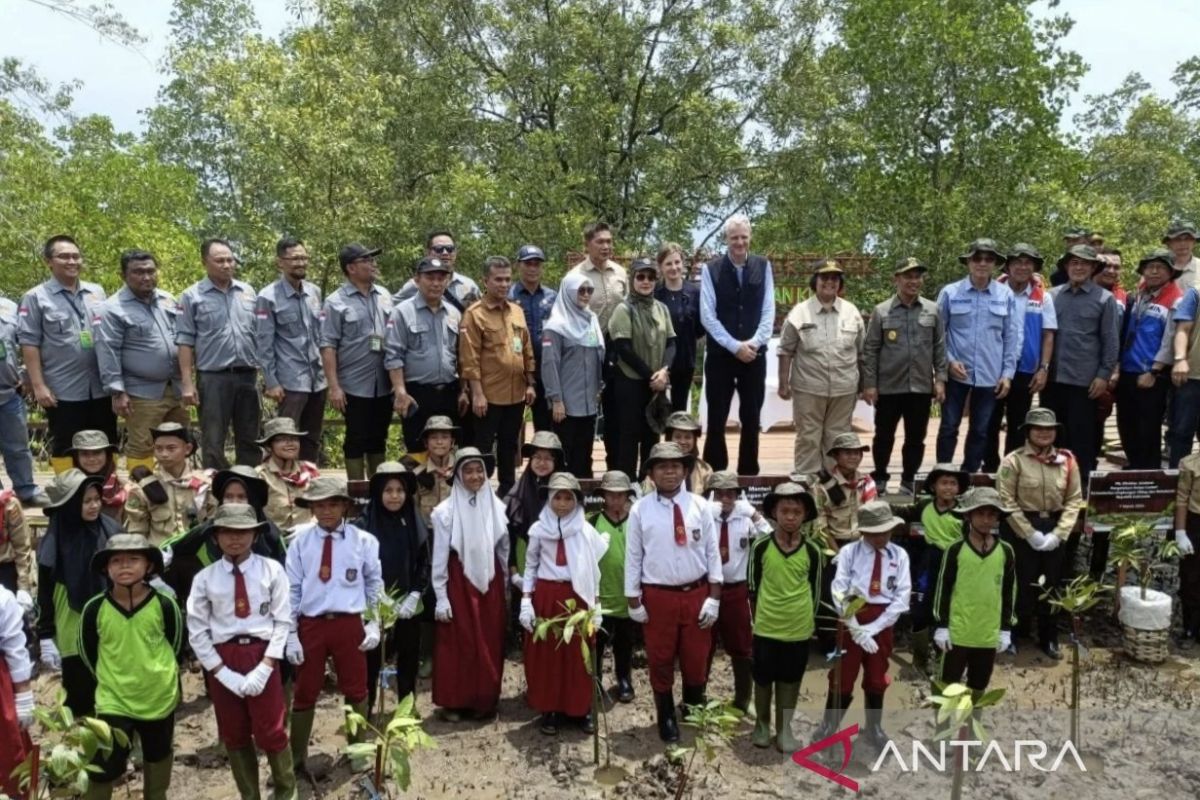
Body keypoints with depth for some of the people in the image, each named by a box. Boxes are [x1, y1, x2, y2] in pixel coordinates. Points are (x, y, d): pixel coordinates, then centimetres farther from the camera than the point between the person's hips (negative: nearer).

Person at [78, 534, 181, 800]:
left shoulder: (165, 605, -15)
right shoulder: (94, 608, -13)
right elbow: (87, 651, 3)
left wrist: (158, 674, 8)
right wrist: (111, 678, 9)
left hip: (159, 696, 1)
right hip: (113, 699, -1)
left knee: (158, 756, 22)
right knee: (103, 768, -4)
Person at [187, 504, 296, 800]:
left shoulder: (272, 570, -4)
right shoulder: (204, 578, 0)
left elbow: (282, 621, -5)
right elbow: (197, 632, 1)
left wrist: (265, 666, -14)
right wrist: (223, 672, -7)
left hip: (262, 654, -2)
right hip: (222, 658, 2)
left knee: (270, 732, 4)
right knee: (234, 735, 13)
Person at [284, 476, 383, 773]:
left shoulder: (364, 541, -4)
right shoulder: (301, 541, -4)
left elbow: (375, 585, 4)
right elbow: (292, 589, -1)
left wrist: (374, 624, -1)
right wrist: (291, 634, -3)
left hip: (349, 624, 0)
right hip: (310, 625, 0)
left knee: (355, 691, 15)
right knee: (305, 693, 13)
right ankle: (297, 757, 32)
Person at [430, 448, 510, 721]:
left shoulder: (497, 507, 2)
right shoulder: (445, 511, -9)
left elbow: (505, 549, 9)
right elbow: (439, 556, -6)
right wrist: (441, 596, -7)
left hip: (490, 583, 3)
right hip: (459, 584, -3)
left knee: (490, 644, 9)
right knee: (458, 644, 5)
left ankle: (485, 701, 24)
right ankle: (453, 702, 19)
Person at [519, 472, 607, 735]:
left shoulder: (586, 531, -1)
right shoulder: (538, 529, 0)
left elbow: (593, 571, 4)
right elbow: (530, 567, 5)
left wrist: (596, 606, 2)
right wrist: (526, 602, -2)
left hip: (577, 597, 0)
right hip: (545, 598, 0)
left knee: (578, 655, 6)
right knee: (546, 655, 5)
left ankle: (582, 709, 19)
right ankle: (550, 711, 17)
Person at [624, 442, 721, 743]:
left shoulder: (699, 506, -3)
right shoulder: (640, 510, -7)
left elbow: (712, 552, -1)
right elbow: (633, 557, -3)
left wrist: (714, 597, -4)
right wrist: (634, 601, -2)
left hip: (696, 593, 1)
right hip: (657, 596, -1)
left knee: (697, 657, 15)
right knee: (660, 660, 12)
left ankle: (694, 710, 42)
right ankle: (667, 718, 34)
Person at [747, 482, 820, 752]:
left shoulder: (813, 550, -7)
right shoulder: (761, 547, -10)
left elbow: (815, 588, 5)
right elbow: (752, 586, 0)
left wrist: (805, 616, 8)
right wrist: (760, 615, 4)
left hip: (799, 629, 1)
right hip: (765, 627, -1)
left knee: (790, 679, 15)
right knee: (763, 678, 14)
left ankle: (784, 729, 30)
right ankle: (762, 724, 33)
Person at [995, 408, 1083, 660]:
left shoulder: (1067, 460, 2)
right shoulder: (1013, 461, -10)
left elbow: (1074, 500, 1)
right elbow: (1007, 502, -12)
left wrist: (1058, 533, -9)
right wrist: (1031, 534, -15)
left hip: (1055, 527, 4)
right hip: (1021, 530, -4)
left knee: (1052, 584, 12)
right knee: (1022, 584, 1)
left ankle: (1049, 638, 27)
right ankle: (1016, 634, 19)